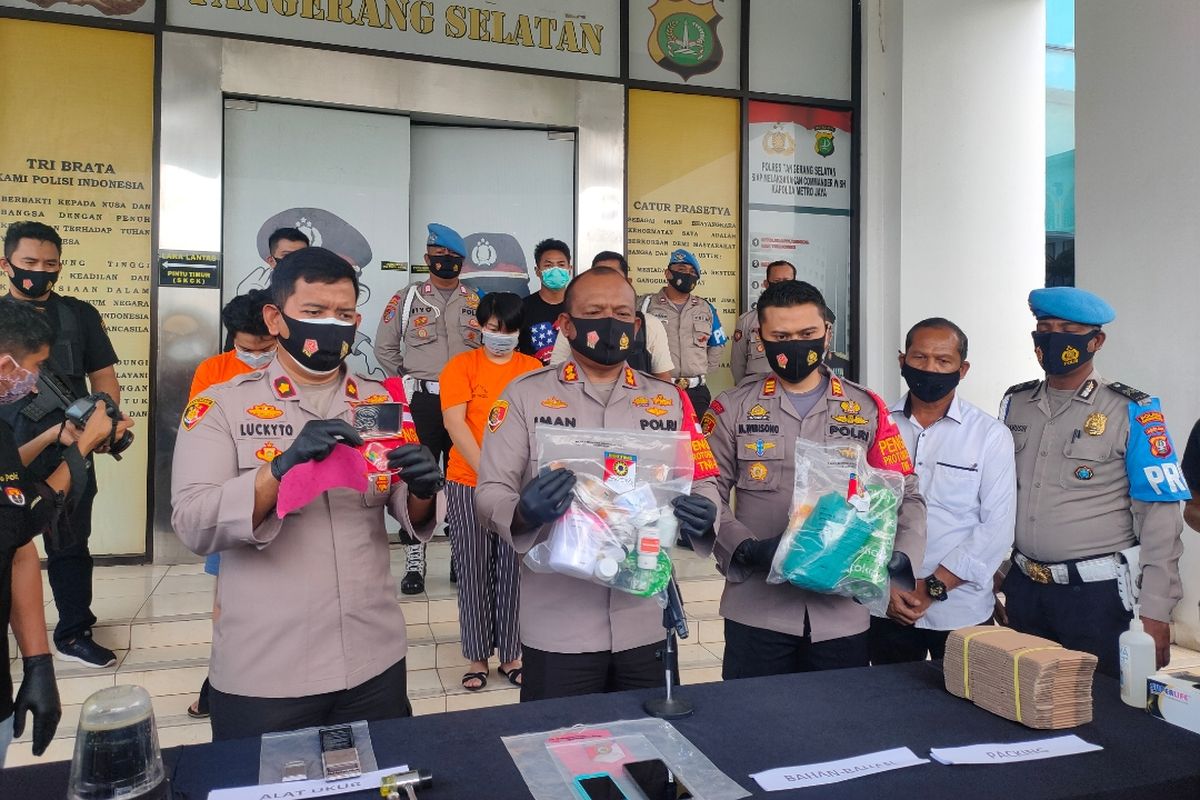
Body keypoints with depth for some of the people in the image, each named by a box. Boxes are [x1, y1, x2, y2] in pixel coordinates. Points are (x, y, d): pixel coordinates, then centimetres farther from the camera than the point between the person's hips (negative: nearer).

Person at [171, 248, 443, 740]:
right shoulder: (220, 405, -5)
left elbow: (413, 517, 3)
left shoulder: (380, 402, 3)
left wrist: (423, 491, -19)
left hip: (376, 663, 3)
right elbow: (194, 527, -15)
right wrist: (283, 466, -29)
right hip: (262, 675, -3)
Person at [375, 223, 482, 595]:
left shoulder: (478, 302, 11)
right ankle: (414, 562, 5)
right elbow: (385, 348, 10)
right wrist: (407, 383, 6)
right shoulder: (406, 298, 6)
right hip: (422, 401, -2)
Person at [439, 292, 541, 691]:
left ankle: (511, 656, 19)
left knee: (514, 572, 6)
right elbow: (455, 423, -9)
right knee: (474, 572, 5)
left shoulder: (533, 368, 7)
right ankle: (477, 658, 18)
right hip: (468, 484, -1)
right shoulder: (461, 366, 0)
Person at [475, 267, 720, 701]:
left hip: (648, 623, 3)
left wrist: (703, 517, -15)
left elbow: (702, 485, 8)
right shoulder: (524, 394, -2)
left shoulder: (669, 400, 8)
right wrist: (522, 514, -27)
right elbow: (491, 491, -5)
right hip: (557, 628, -3)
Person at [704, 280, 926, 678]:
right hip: (756, 611, -1)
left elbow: (905, 496, 6)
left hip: (844, 614, 2)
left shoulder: (868, 409, 7)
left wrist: (901, 563, -11)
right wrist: (746, 549, -19)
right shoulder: (732, 408, 3)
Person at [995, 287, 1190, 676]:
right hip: (1021, 586, 4)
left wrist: (1156, 613, -13)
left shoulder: (1132, 412, -8)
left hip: (1095, 593, -4)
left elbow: (1159, 519, -10)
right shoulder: (1015, 403, 4)